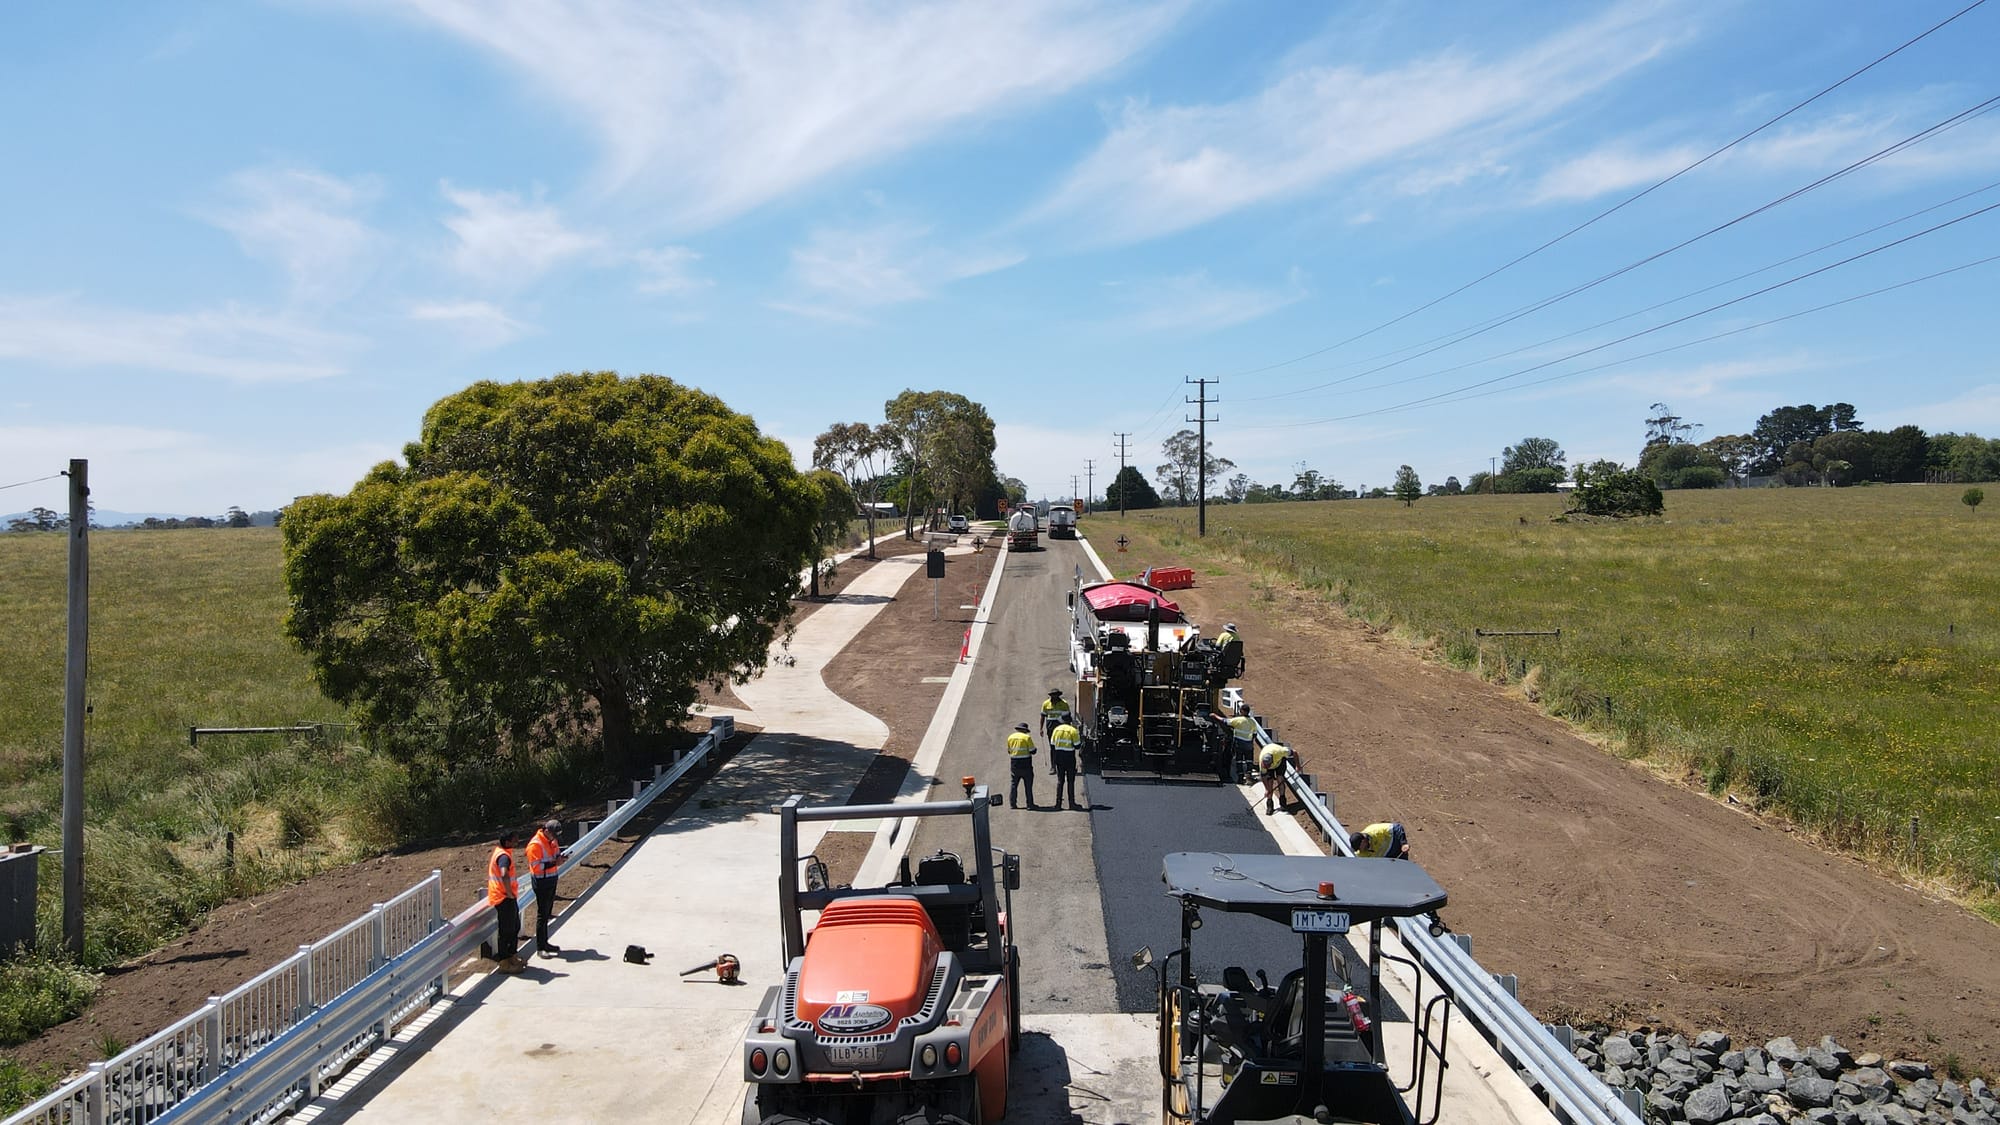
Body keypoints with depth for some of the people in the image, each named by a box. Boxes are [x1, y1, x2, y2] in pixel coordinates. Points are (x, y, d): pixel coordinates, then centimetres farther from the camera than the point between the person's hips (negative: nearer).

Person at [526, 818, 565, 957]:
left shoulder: (551, 841, 7)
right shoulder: (535, 844, -20)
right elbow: (536, 866, -24)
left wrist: (560, 857, -3)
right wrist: (554, 863, -26)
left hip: (551, 879, 9)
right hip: (541, 881, -9)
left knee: (547, 912, 17)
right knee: (542, 914, -4)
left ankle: (545, 942, 27)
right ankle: (540, 948, 2)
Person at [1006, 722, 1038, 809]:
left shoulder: (1010, 737, 5)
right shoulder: (1027, 737, -10)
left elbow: (1009, 751, 13)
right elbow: (1033, 751, -10)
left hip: (1014, 764, 4)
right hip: (1025, 765, -4)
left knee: (1013, 784, 10)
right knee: (1028, 785, 5)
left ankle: (1012, 803, 8)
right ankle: (1030, 804, 6)